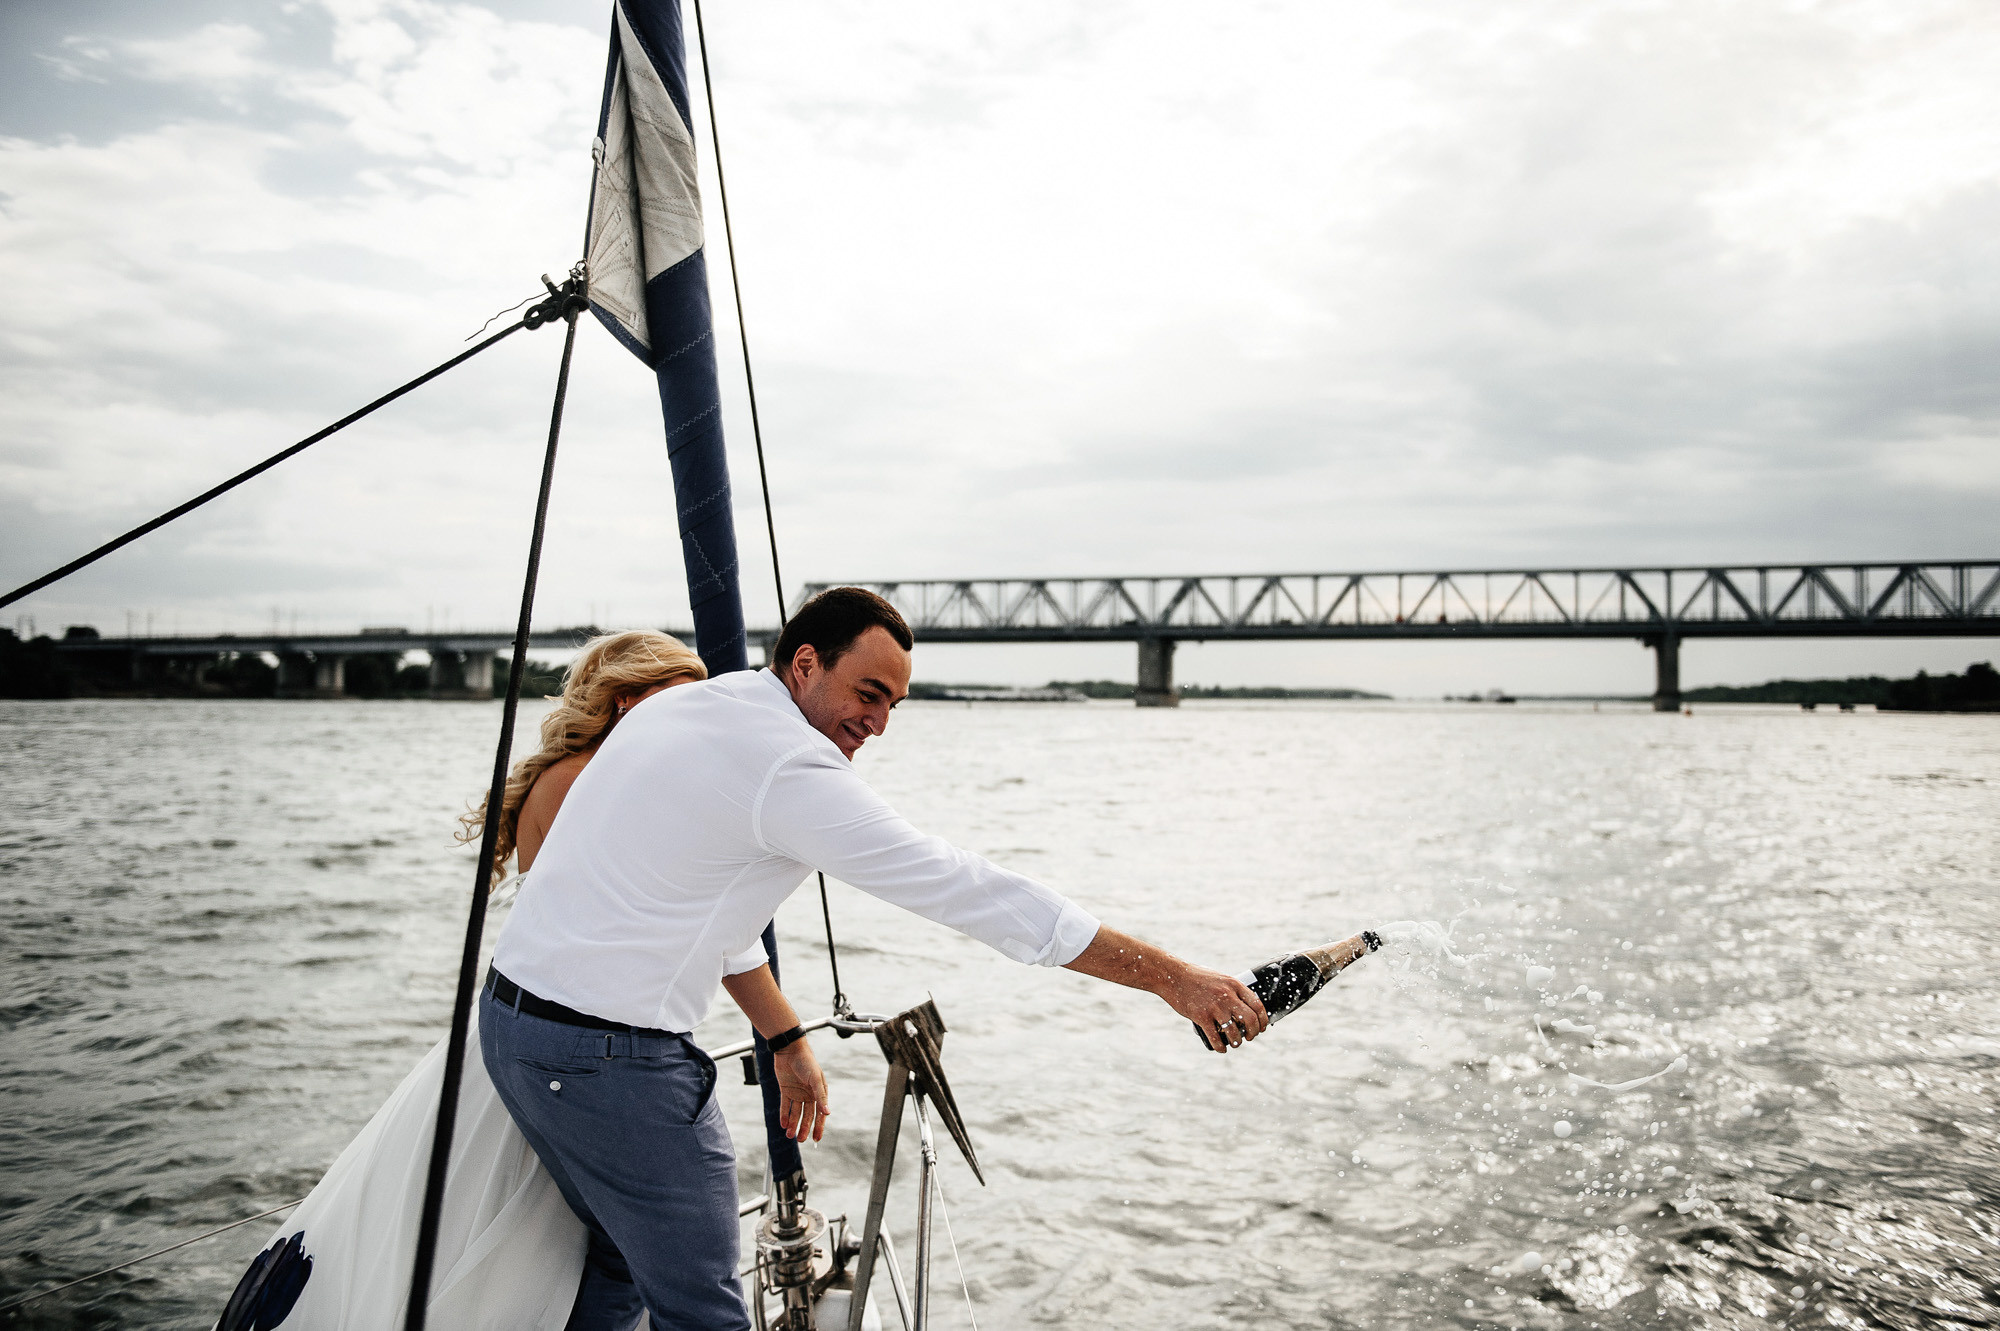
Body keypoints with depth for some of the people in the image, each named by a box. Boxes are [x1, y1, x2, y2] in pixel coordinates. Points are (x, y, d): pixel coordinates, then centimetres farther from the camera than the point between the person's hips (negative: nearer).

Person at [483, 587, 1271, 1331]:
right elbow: (976, 894, -21)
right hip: (610, 1056, -10)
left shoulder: (681, 707, 10)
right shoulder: (793, 769, -19)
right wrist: (1174, 979, -16)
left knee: (623, 1260, 25)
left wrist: (785, 1039, 23)